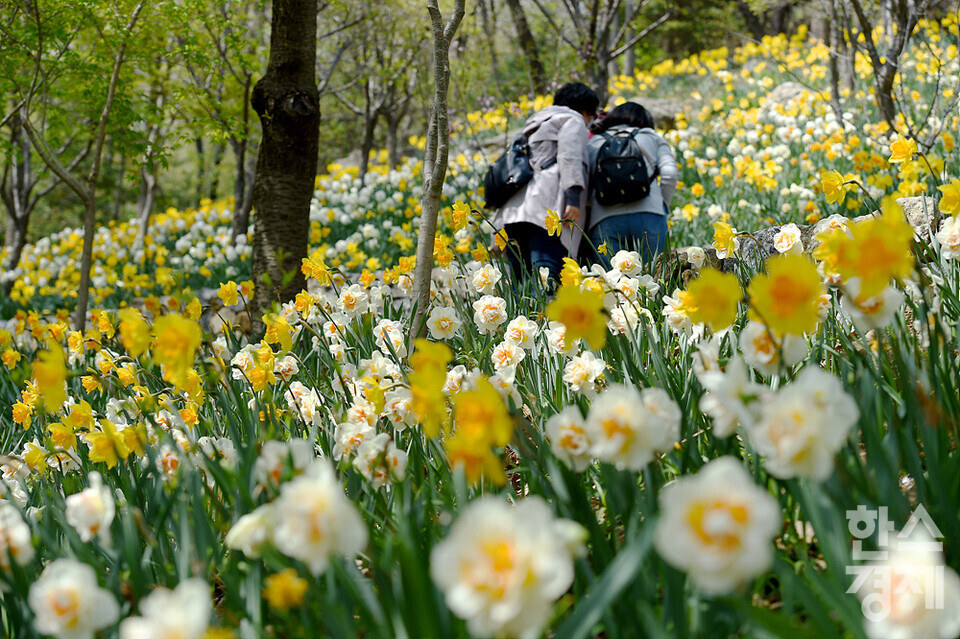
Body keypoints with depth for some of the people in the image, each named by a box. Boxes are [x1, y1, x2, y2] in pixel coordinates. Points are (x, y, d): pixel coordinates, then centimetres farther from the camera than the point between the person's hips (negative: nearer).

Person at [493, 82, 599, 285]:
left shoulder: (535, 126, 37)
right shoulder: (574, 120, 13)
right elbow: (569, 156, -5)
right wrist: (574, 197, -15)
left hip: (513, 212, 8)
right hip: (546, 209, -7)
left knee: (519, 282, -1)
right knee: (545, 278, -22)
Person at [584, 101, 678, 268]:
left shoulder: (593, 143, 26)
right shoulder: (652, 138, 27)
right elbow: (670, 173, 9)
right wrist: (663, 207, 17)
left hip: (604, 219, 0)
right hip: (649, 215, 0)